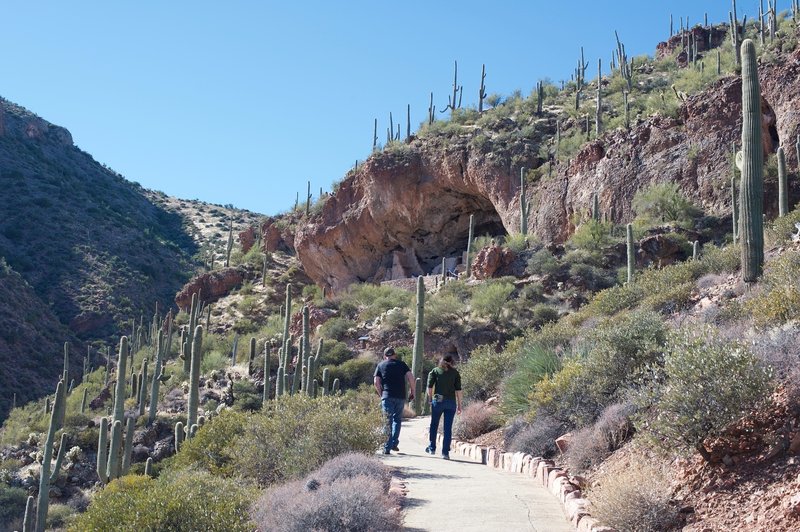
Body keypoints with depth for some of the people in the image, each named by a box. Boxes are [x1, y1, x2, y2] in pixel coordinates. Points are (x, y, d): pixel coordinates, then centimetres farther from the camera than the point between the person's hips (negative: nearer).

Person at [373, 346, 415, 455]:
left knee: (388, 421, 0)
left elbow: (376, 382, 2)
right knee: (397, 419, 16)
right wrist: (412, 392, 9)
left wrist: (381, 394, 12)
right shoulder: (401, 364, 13)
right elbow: (410, 377, 2)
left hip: (387, 396, -1)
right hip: (400, 396, 1)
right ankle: (394, 443, 8)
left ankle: (387, 448, -5)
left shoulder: (380, 366, 12)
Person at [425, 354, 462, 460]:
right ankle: (445, 452, 1)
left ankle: (432, 448, 24)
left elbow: (430, 386, -2)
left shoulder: (435, 371, 5)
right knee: (448, 428, 3)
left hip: (438, 401, 0)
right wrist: (459, 405, 5)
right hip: (451, 402, 0)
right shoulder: (455, 373, 6)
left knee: (434, 425, 16)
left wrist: (430, 399, 7)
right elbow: (458, 390, 2)